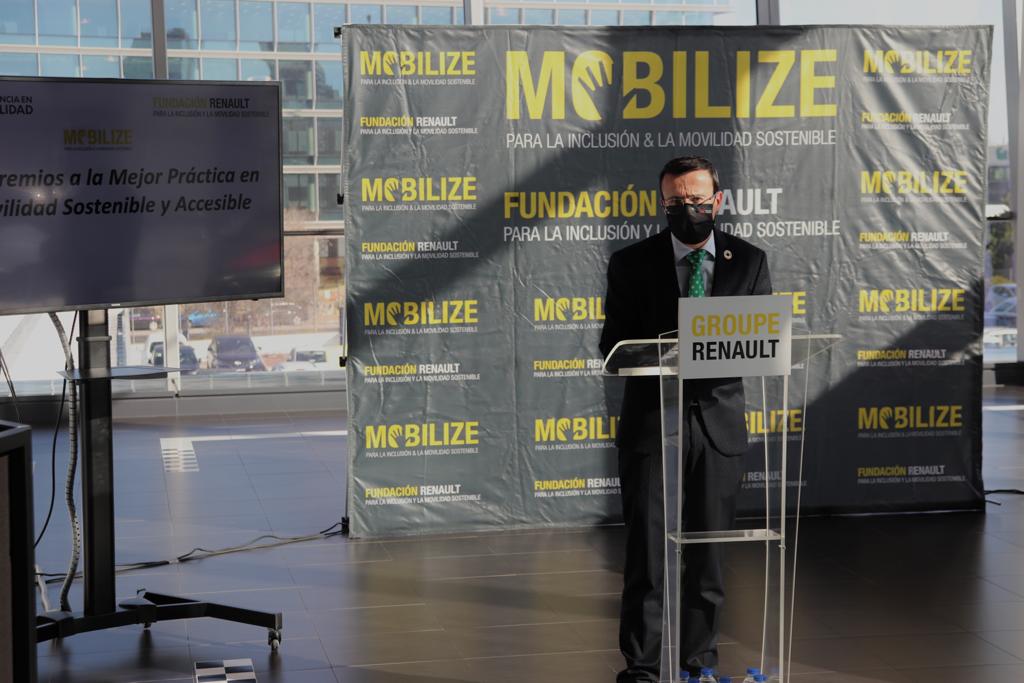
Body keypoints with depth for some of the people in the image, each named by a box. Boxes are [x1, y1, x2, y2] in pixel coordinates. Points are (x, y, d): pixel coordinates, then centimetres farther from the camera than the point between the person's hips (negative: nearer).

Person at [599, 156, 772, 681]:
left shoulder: (749, 261, 7)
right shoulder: (631, 263, 3)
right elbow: (613, 345, 1)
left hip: (718, 421, 2)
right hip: (651, 421, -1)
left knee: (710, 548, 7)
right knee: (646, 546, -5)